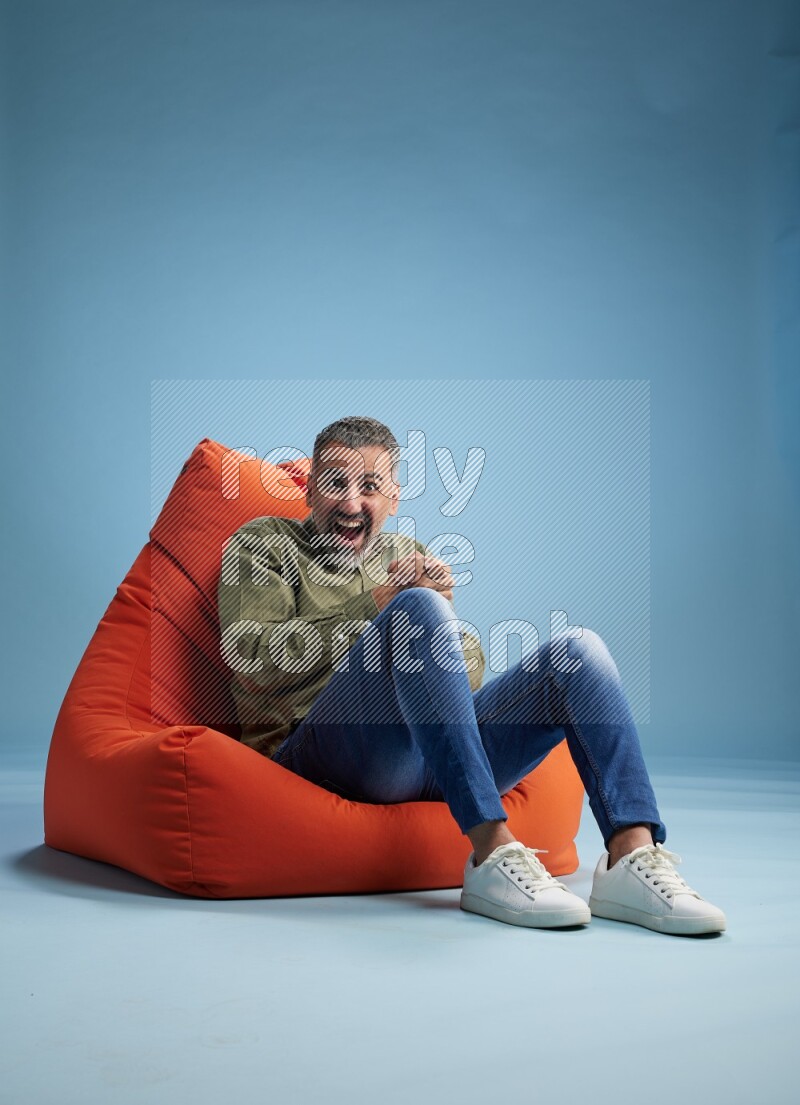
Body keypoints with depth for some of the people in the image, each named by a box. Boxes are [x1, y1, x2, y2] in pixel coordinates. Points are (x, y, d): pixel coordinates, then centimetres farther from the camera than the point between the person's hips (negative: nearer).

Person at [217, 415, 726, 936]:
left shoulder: (407, 554, 29)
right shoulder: (264, 544, 15)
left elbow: (471, 672, 20)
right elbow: (250, 657, -4)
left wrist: (443, 611, -2)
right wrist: (374, 611, -4)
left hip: (442, 754, 5)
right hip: (332, 753, -5)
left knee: (578, 650, -12)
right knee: (416, 606, -30)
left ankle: (632, 859, -29)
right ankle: (492, 855, -38)